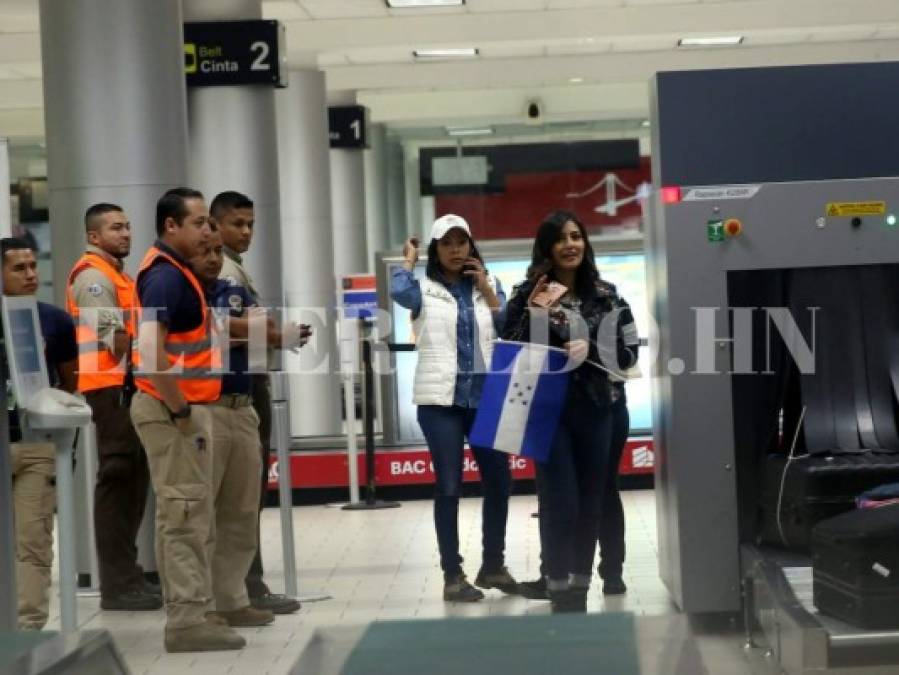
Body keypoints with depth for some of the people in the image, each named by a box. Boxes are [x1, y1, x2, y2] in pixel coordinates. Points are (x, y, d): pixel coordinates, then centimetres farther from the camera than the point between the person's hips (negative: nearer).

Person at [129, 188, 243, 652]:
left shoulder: (173, 271, 15)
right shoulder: (165, 275, -17)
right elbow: (150, 348, -28)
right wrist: (180, 410, -22)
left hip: (187, 407, 10)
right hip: (174, 410, -10)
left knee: (188, 517, 13)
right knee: (183, 514, -6)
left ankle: (189, 614, 19)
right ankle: (186, 620, -2)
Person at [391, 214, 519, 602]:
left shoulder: (487, 286, 12)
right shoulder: (426, 289, 2)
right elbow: (399, 292, -21)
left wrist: (486, 290, -5)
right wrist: (410, 259, -3)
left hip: (484, 396, 4)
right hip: (440, 399, -4)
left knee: (499, 479, 6)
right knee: (449, 486, -1)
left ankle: (493, 565, 22)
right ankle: (453, 575, 5)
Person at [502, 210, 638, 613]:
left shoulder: (603, 294, 7)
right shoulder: (529, 295, -2)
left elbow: (628, 355, 6)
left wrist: (590, 349, -12)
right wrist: (532, 315, -18)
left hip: (595, 410, 4)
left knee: (590, 506, 6)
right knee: (560, 505, -8)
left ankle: (580, 594, 15)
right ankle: (561, 597, -1)